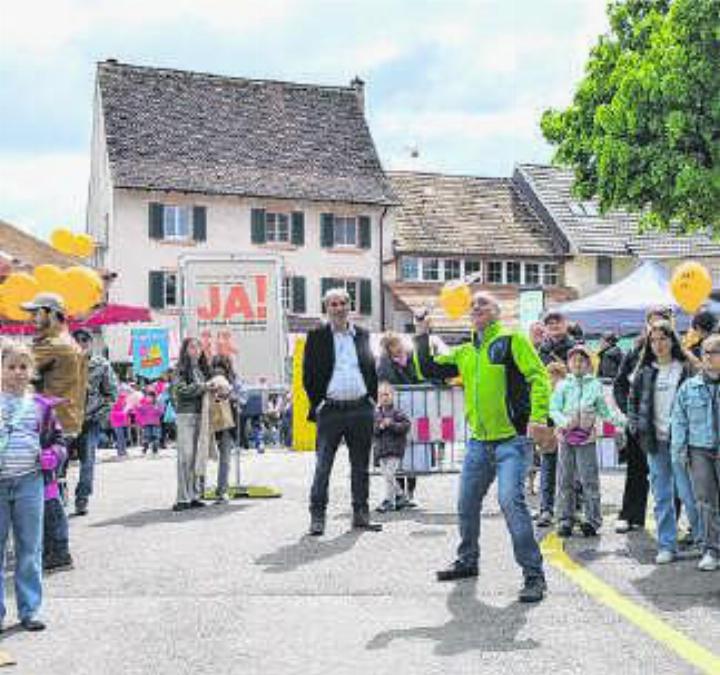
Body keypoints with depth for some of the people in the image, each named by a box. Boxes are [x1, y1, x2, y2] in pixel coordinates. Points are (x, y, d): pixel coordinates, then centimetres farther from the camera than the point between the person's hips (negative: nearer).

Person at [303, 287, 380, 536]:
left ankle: (361, 515, 19)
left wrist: (372, 400, 5)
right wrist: (317, 403, -7)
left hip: (361, 409, 3)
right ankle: (317, 517, 6)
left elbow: (372, 370, 15)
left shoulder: (362, 334, 12)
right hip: (330, 410, -3)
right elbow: (308, 374, 1)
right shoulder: (317, 336, 3)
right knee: (323, 466, -1)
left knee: (361, 466, 10)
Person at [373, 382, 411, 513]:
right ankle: (400, 495, 29)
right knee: (387, 475, 11)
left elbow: (406, 425, -10)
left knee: (389, 475, -11)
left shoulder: (396, 412, -3)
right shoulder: (376, 414, 10)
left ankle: (389, 501, -6)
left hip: (395, 449, -5)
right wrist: (380, 426, -15)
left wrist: (392, 424, -18)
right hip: (381, 449, 6)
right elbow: (371, 430, 3)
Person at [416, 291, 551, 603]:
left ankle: (534, 575, -9)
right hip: (479, 441, 7)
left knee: (511, 500, -19)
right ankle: (467, 561, 35)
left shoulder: (512, 340, -4)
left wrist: (538, 417, -23)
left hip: (512, 439, -7)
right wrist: (423, 338, 6)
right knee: (467, 503, 14)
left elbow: (539, 377, -11)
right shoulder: (464, 352, 14)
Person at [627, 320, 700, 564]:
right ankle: (667, 546, 15)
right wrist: (636, 427, 2)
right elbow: (633, 400, 15)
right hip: (655, 442, 4)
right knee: (661, 497, 8)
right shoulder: (645, 372, 10)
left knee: (688, 492, -3)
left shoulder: (685, 369, 0)